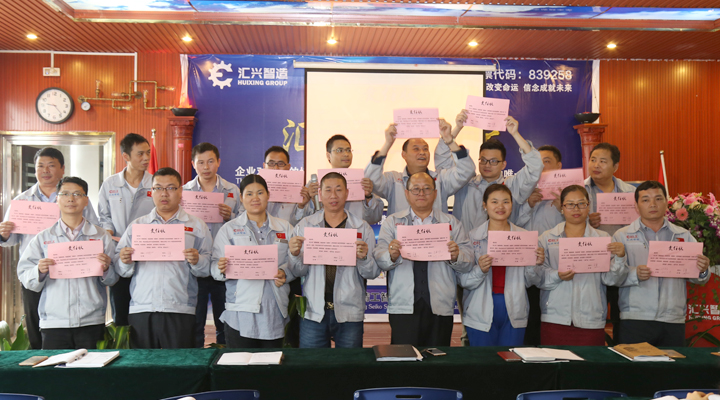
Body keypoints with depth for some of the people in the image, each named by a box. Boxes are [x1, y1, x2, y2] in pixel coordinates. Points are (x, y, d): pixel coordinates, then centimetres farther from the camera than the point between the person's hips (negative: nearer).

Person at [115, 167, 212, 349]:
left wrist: (197, 261, -15)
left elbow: (208, 268, 5)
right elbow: (122, 270, 12)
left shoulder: (197, 226, 10)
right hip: (141, 310, 2)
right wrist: (125, 262, -9)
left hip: (180, 312, -2)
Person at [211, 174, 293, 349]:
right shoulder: (228, 229, 8)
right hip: (241, 312, -2)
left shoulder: (284, 228, 14)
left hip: (275, 311, 2)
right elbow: (215, 268, 1)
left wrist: (284, 272, -8)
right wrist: (222, 269, -21)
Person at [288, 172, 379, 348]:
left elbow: (373, 274, 2)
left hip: (349, 313, 0)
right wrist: (295, 254, -16)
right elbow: (298, 272, 3)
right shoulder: (304, 226, 6)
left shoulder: (363, 228, 4)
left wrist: (364, 257, -17)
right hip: (313, 312, 0)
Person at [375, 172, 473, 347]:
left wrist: (456, 256, -17)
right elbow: (380, 259, -1)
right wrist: (392, 256, -22)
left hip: (440, 307, 1)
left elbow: (469, 263, 4)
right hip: (403, 306, -1)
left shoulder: (452, 223, 13)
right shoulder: (392, 222, 12)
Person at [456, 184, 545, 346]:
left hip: (514, 314, 2)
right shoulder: (473, 236, -1)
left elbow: (530, 282, 9)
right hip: (481, 313, -2)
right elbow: (463, 281, -5)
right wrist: (480, 270, -22)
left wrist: (536, 265, -9)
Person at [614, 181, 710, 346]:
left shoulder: (683, 236, 13)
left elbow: (696, 278, 10)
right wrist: (635, 274, -23)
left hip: (674, 320, 3)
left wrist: (702, 271, -11)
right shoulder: (622, 236, 4)